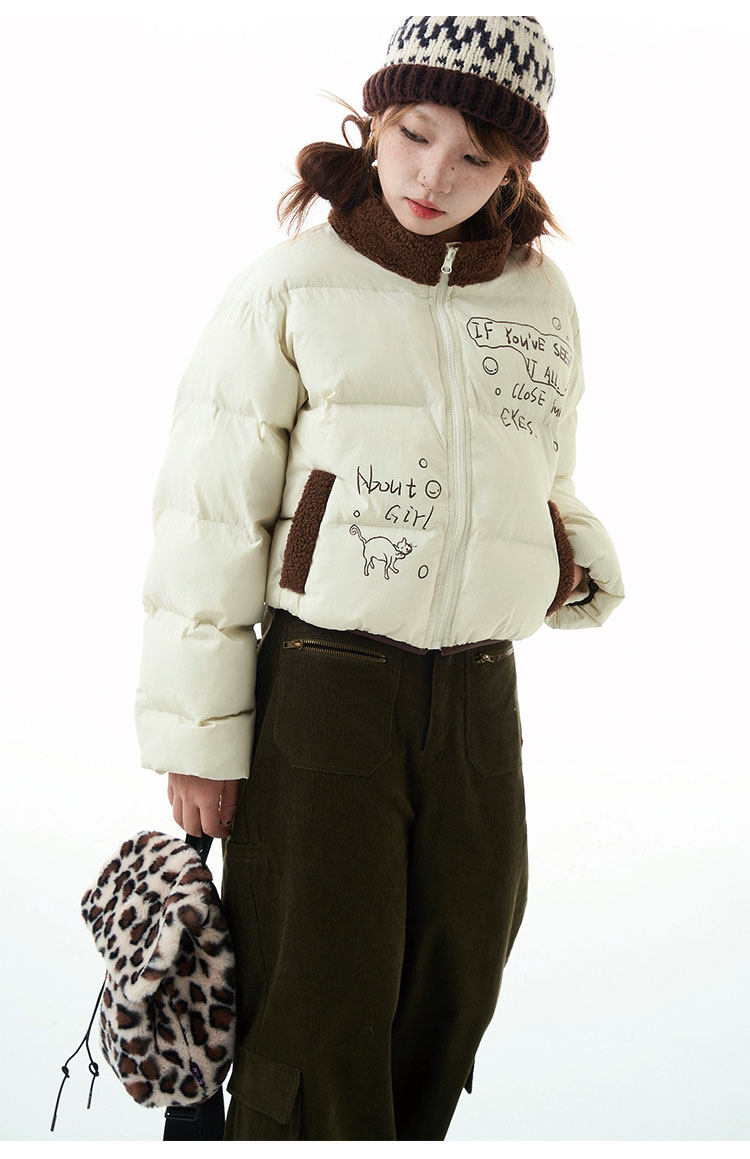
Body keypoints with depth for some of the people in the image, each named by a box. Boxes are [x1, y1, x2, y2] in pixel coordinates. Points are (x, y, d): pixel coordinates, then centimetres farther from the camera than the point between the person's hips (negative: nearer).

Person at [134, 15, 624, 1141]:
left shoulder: (543, 298, 9)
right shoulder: (291, 288, -4)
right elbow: (208, 520, -5)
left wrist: (577, 565, 2)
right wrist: (198, 739, -7)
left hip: (479, 698, 5)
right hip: (321, 687, -4)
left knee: (447, 1006, 15)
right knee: (319, 1025, 0)